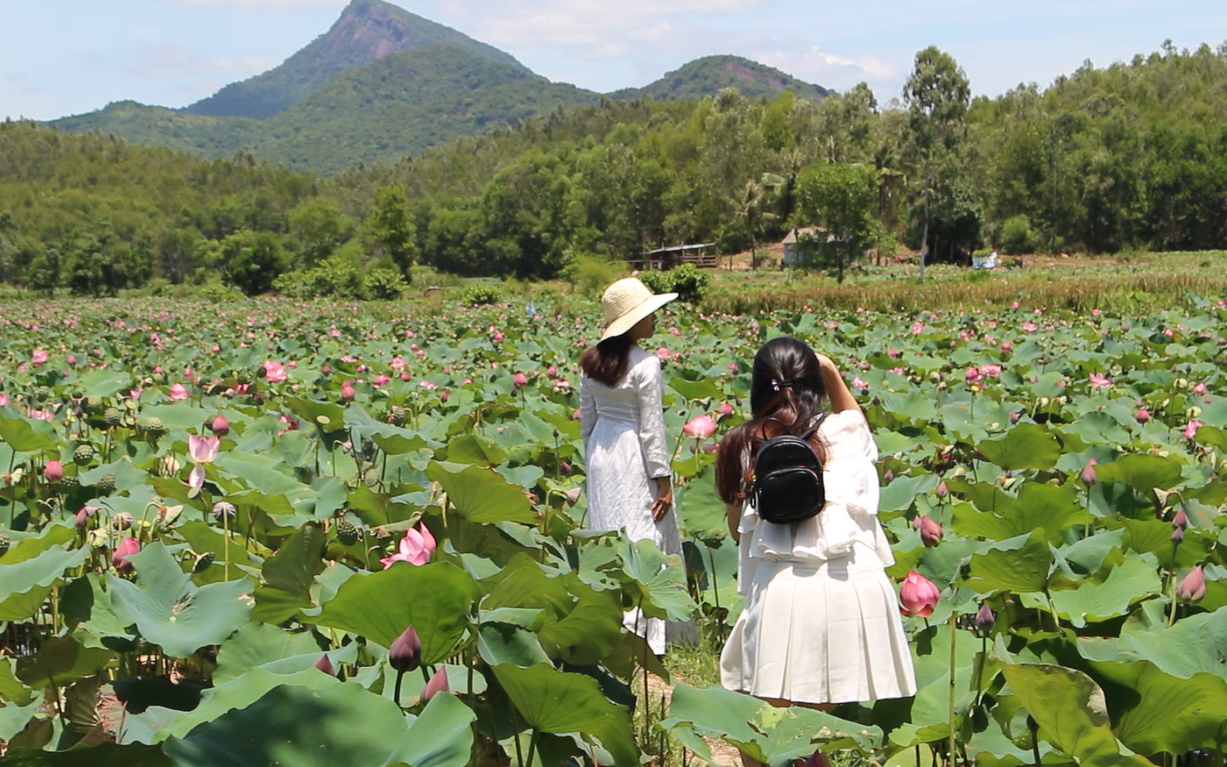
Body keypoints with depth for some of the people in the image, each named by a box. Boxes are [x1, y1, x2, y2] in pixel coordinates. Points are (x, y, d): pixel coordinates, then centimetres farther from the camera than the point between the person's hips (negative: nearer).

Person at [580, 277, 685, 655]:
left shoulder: (592, 361, 4)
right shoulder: (645, 365, -16)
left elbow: (586, 419, 10)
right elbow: (652, 428, -15)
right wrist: (664, 479, -9)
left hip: (601, 455, 7)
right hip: (634, 460, -7)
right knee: (643, 540, -1)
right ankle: (633, 631, 0)